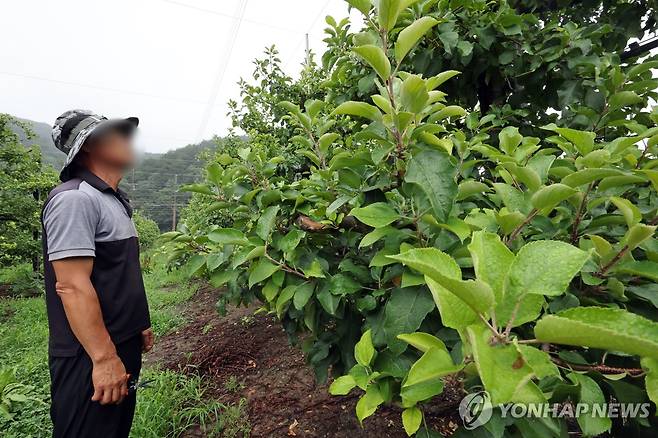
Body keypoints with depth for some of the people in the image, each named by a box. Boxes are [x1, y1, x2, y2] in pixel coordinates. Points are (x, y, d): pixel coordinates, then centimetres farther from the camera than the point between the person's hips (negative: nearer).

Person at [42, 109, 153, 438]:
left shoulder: (113, 200, 12)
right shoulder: (74, 199, -18)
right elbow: (72, 287, -24)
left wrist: (138, 325, 19)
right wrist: (104, 358, -23)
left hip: (122, 348, 9)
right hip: (91, 358, -9)